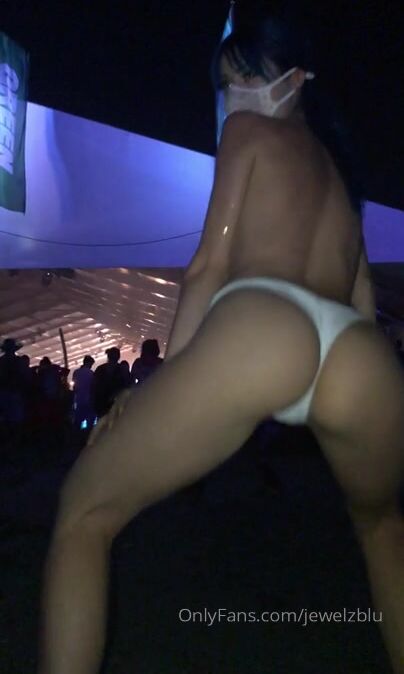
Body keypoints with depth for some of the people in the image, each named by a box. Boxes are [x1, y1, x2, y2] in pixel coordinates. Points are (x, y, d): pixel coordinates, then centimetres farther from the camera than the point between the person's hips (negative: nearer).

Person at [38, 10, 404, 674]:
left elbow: (210, 265, 12)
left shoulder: (248, 130, 24)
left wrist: (166, 378, 13)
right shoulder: (339, 165, 39)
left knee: (85, 512, 11)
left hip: (257, 324, -5)